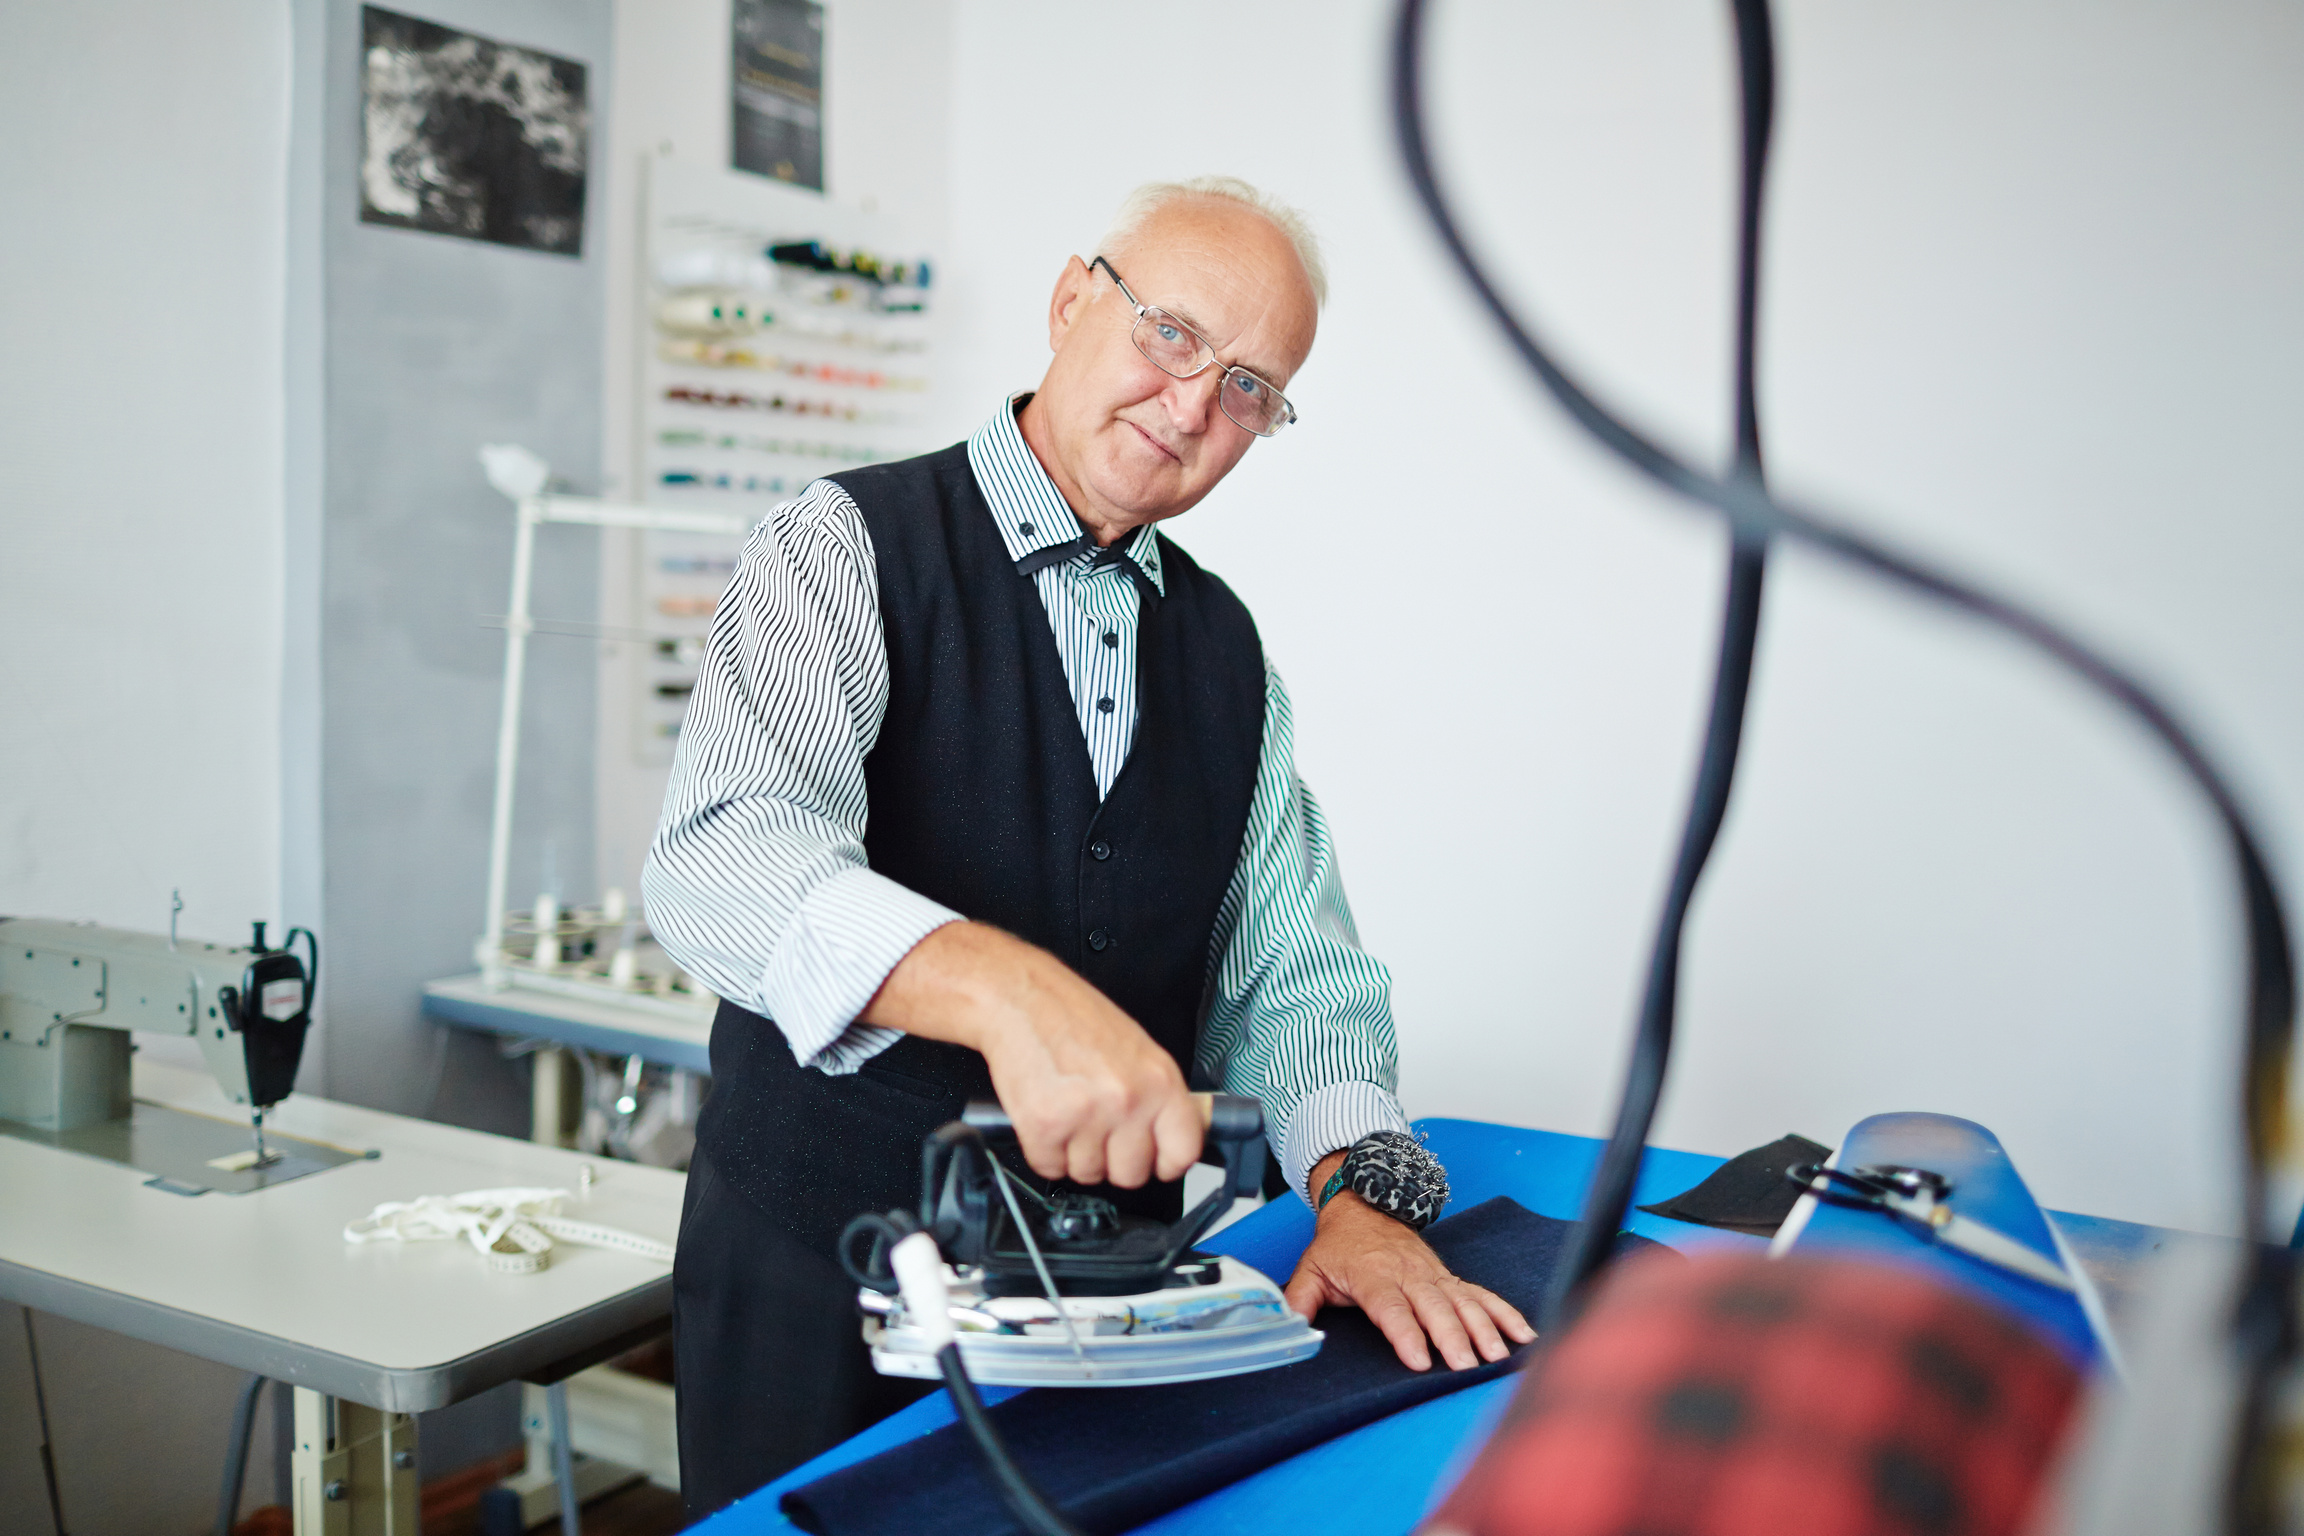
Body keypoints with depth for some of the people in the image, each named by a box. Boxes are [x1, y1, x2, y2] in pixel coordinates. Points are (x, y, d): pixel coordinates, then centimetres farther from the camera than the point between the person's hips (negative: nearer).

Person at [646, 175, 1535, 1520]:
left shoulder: (1228, 649, 8)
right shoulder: (849, 549, -10)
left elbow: (1299, 967, 5)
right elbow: (726, 858, -28)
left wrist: (1361, 1186, -13)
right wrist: (999, 986, -44)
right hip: (828, 1275, -4)